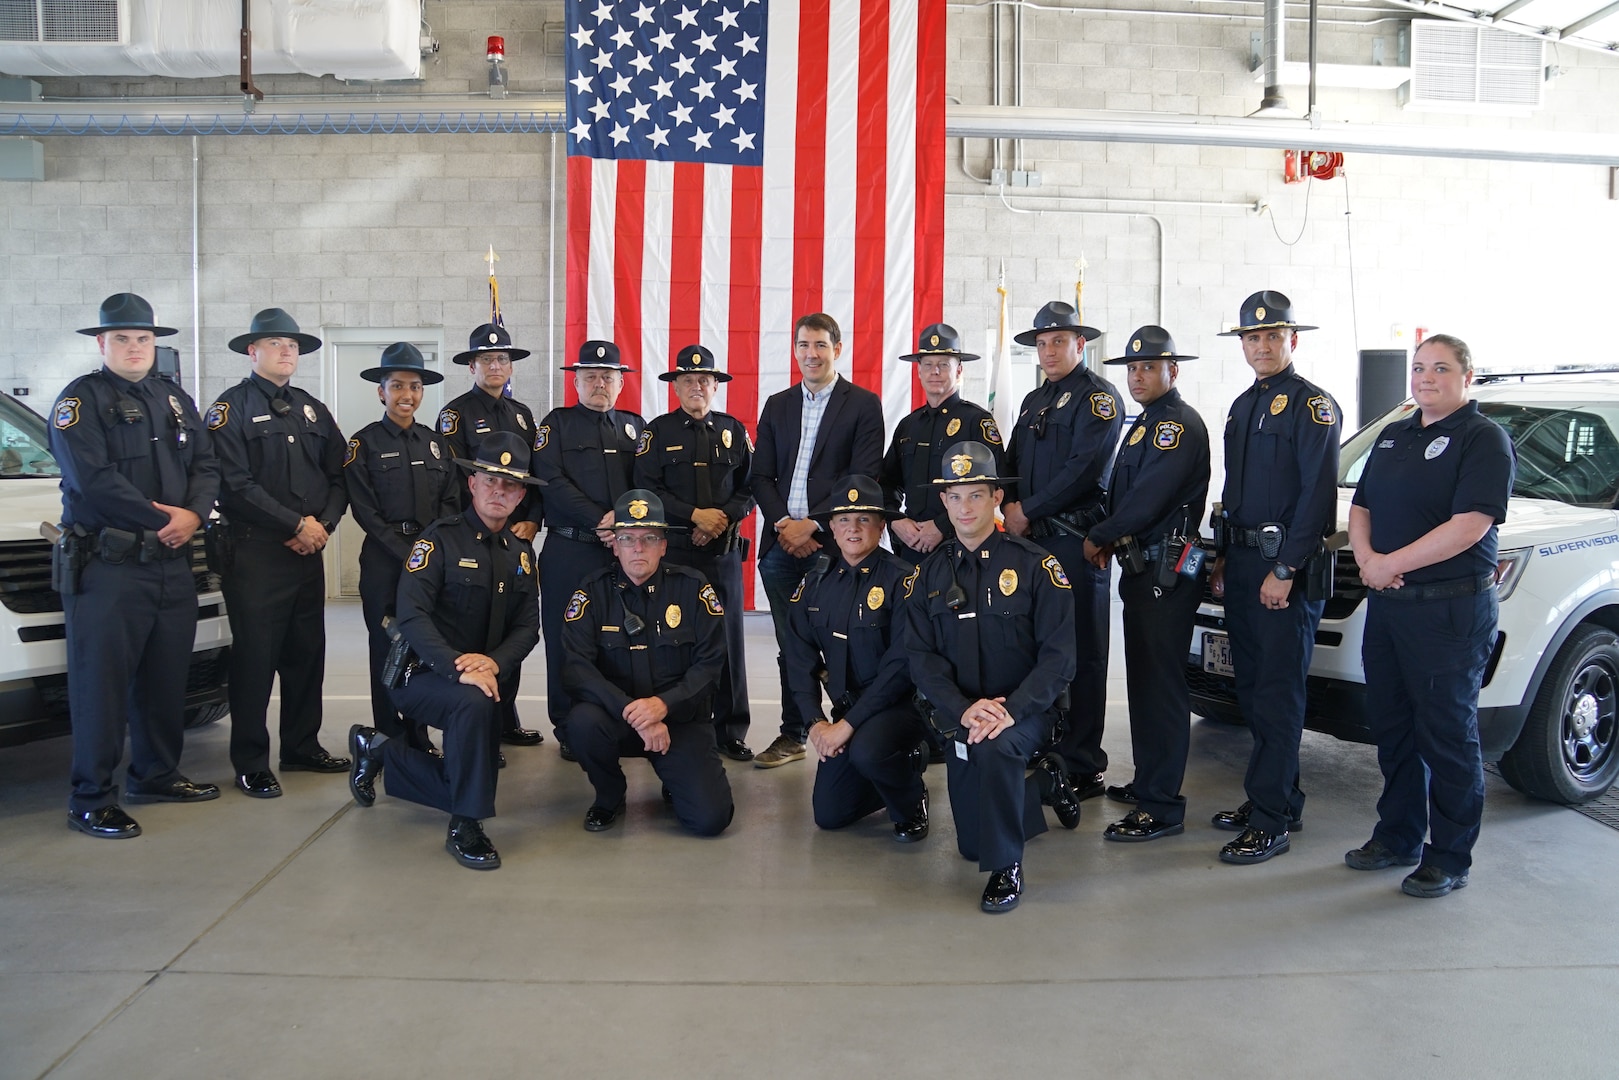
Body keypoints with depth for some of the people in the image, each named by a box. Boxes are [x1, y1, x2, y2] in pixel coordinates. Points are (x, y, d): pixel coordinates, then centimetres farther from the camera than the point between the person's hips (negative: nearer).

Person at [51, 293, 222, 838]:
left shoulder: (176, 400, 18)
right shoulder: (81, 399, -3)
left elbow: (206, 466, 11)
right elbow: (92, 479, -16)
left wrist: (193, 515, -8)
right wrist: (160, 520, -14)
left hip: (173, 566, 7)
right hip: (107, 568, -6)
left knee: (166, 679, 14)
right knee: (100, 684, -3)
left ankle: (156, 775, 28)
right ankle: (92, 800, 4)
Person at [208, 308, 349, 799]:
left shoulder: (312, 410, 16)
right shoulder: (231, 408, -3)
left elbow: (339, 476, 12)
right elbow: (236, 485, -14)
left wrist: (324, 523, -5)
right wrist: (297, 525, -15)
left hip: (308, 552, 6)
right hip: (254, 552, -6)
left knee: (307, 653, 12)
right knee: (255, 658, -1)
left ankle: (303, 747, 24)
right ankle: (251, 764, 8)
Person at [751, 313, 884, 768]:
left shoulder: (863, 404, 2)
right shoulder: (777, 406, 16)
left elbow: (864, 478, -7)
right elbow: (761, 475, 11)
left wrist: (814, 525, -13)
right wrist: (783, 524, -5)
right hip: (783, 541, 4)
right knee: (789, 645, 9)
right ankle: (793, 735, 19)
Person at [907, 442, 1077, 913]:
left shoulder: (1036, 566, -8)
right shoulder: (932, 572, 3)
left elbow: (1058, 656, -13)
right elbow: (921, 656, -3)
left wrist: (1010, 711, -27)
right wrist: (963, 709, -20)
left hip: (1025, 711, -4)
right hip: (960, 716, 4)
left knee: (995, 748, -38)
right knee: (972, 843, 6)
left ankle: (1007, 866, -17)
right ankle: (1028, 789, 38)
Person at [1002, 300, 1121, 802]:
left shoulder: (1097, 396, -4)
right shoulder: (1033, 401, 21)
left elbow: (1085, 468, -15)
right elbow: (1013, 462, 21)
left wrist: (1029, 512, -12)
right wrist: (1012, 506, 0)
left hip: (1076, 540, -7)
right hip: (1032, 539, 8)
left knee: (1080, 655, -4)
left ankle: (1083, 768, 2)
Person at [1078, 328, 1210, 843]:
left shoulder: (1179, 425, -13)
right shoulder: (1145, 424, 19)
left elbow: (1147, 500, -20)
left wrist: (1098, 537, -8)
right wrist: (1111, 540, 4)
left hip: (1167, 573, -10)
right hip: (1140, 568, 10)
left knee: (1161, 685, -7)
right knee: (1142, 679, 16)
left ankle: (1162, 807, -3)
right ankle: (1146, 781, 27)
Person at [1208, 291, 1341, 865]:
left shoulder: (1312, 404, -8)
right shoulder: (1243, 405, 17)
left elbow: (1318, 494, -16)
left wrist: (1285, 570, -19)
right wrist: (1224, 556, 16)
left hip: (1285, 566, -9)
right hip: (1242, 563, 9)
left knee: (1278, 694, -6)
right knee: (1252, 688, 13)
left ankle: (1270, 821, 0)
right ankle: (1281, 798, 25)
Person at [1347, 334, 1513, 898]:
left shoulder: (1484, 439, -7)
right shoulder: (1394, 436, 16)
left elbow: (1470, 525, -18)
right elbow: (1361, 507, 16)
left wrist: (1390, 564, -16)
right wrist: (1366, 558, -5)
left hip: (1451, 611, -7)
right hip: (1386, 605, 8)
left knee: (1448, 735, 0)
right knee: (1392, 728, 14)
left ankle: (1450, 858, 11)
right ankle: (1398, 836, 28)